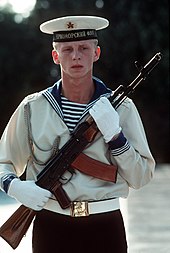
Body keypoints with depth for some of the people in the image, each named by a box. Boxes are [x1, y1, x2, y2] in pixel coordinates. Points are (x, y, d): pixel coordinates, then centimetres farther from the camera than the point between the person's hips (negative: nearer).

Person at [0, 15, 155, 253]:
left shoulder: (121, 107, 2)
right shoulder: (32, 108, 2)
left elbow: (141, 177, 0)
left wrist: (114, 135, -12)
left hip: (105, 227, 0)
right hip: (51, 226, 0)